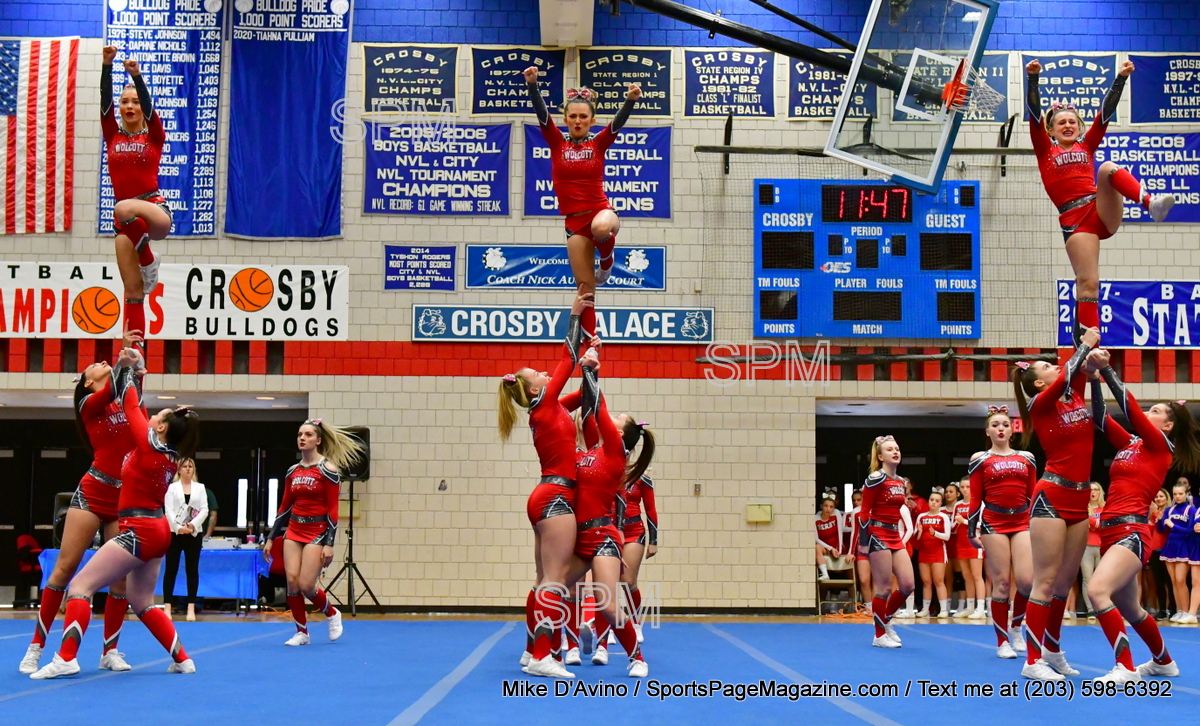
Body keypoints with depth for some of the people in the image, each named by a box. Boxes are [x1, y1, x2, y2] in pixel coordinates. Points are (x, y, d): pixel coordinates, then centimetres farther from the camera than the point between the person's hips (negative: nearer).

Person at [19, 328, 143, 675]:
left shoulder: (126, 399, 16)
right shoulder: (89, 403, 0)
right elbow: (110, 394, -17)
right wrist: (123, 356, -22)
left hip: (125, 497, 5)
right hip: (93, 492, -5)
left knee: (122, 575, 0)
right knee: (64, 568, -6)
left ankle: (110, 651, 8)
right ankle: (35, 648, 0)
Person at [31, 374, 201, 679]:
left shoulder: (148, 446, -12)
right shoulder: (169, 455, 9)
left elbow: (131, 406, -4)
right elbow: (138, 412, 21)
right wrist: (132, 372, 25)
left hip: (138, 530, -9)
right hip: (157, 531, 9)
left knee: (81, 586, -8)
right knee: (142, 603, 18)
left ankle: (66, 658, -18)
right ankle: (182, 660, 18)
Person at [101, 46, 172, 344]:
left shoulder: (154, 136, 6)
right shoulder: (112, 136, 12)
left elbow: (149, 105, -10)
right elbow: (104, 100, 1)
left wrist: (137, 76, -24)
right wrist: (107, 65, -11)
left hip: (155, 208, -3)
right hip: (125, 217, 3)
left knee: (125, 208, -39)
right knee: (133, 291, -2)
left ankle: (149, 261, -15)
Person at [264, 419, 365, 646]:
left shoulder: (328, 469, -7)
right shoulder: (293, 471, 9)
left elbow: (333, 510, -10)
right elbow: (284, 508, 15)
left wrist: (329, 544, -15)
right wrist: (270, 538, 13)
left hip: (317, 532, -5)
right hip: (293, 531, 5)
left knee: (306, 585, -11)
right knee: (292, 581, -6)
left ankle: (332, 614, 18)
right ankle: (301, 632, 8)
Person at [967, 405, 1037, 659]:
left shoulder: (1026, 458, 12)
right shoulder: (980, 459, 4)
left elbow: (1033, 495, 14)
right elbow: (975, 499, 2)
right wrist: (972, 529, -2)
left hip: (1022, 522, 2)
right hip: (994, 523, -2)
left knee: (1026, 580, -11)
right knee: (1001, 583, -3)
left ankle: (1016, 626, 16)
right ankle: (1002, 641, 7)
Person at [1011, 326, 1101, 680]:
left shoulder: (1075, 396, 12)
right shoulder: (1040, 404, -6)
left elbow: (1081, 367, 11)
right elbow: (1066, 376, -21)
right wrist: (1086, 345, -12)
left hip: (1078, 500, 7)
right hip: (1052, 498, -7)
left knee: (1065, 581, 11)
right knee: (1046, 580, -8)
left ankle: (1052, 651, 22)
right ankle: (1032, 661, -5)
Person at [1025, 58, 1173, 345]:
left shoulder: (1087, 146, 22)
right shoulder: (1046, 151, 14)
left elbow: (1106, 112, 14)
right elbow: (1034, 113, 2)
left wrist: (1121, 78, 4)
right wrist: (1033, 78, -9)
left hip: (1104, 211, 2)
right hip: (1074, 220, -2)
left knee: (1108, 168, -24)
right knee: (1087, 283, -11)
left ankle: (1150, 203, -43)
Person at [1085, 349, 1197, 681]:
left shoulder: (1161, 446, -1)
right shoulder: (1130, 443, 17)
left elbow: (1129, 407, -10)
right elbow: (1100, 417, 11)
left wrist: (1106, 368, -10)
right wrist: (1094, 375, 2)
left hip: (1131, 531, -9)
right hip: (1111, 530, 9)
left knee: (1097, 591, -27)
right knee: (1127, 609, 19)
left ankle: (1126, 669, -23)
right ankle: (1164, 662, 40)